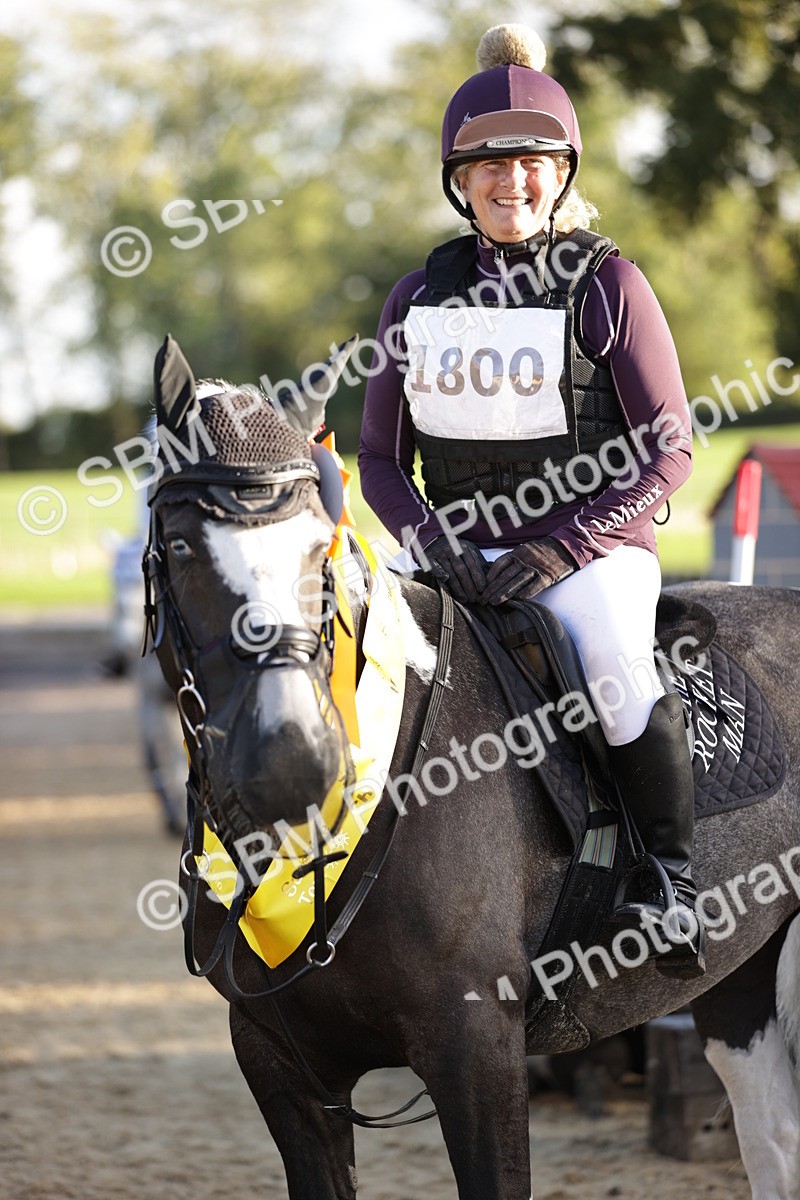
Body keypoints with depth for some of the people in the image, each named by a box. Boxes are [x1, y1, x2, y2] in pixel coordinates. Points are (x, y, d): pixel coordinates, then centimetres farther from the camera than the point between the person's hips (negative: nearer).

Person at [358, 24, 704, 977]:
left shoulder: (607, 285, -1)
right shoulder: (418, 298, 10)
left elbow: (667, 449, -4)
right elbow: (379, 458, 13)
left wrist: (559, 550, -15)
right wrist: (432, 541, -8)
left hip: (590, 543, -4)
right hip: (457, 549, 4)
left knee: (615, 666, -33)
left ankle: (672, 881, -20)